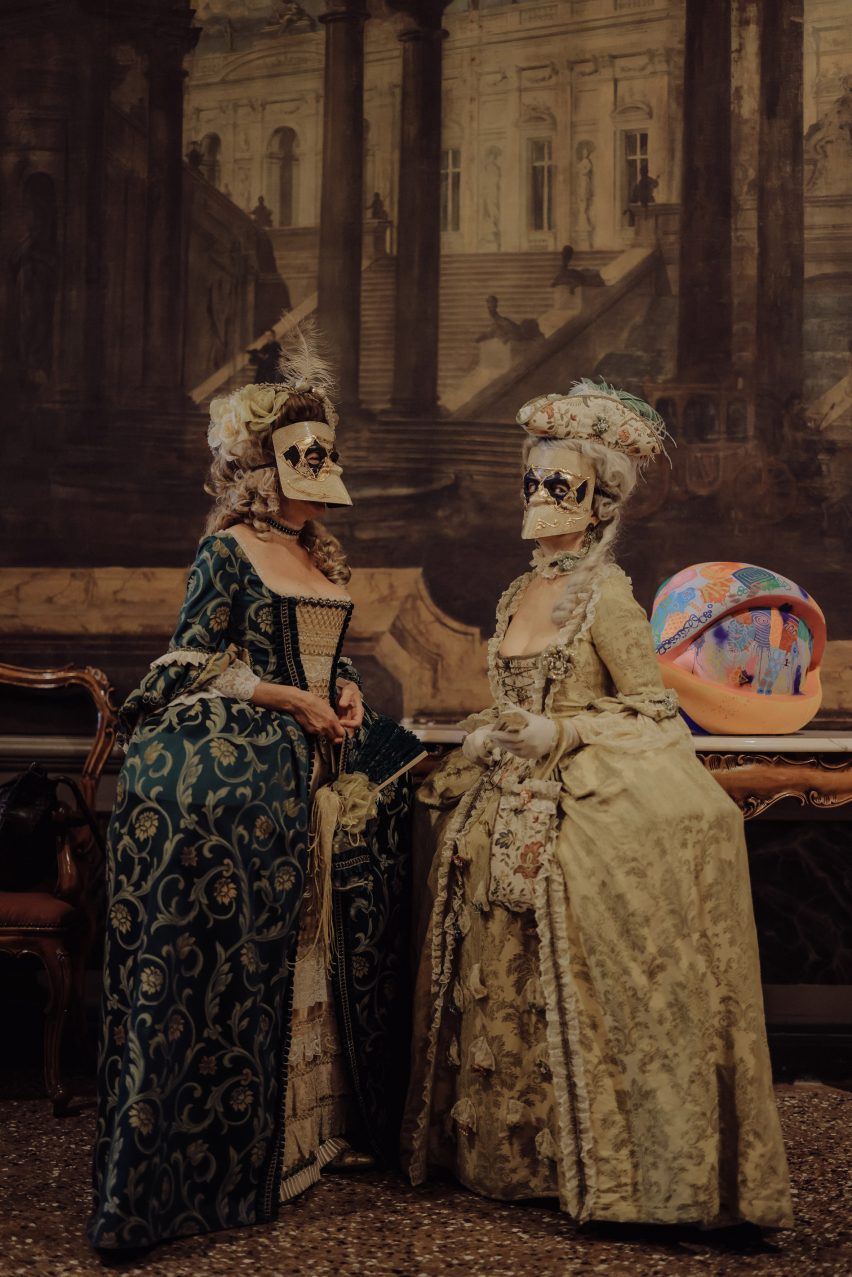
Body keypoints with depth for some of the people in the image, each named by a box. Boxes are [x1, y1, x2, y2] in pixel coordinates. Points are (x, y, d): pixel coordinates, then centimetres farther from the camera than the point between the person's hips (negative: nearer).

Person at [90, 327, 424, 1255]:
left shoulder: (324, 560, 15)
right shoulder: (228, 551, -5)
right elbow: (190, 663, -8)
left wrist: (346, 693, 2)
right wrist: (293, 700, -12)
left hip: (320, 759, 7)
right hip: (238, 764, -7)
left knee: (326, 937, 6)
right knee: (235, 944, -5)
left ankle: (322, 1121, 16)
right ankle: (227, 1152, 3)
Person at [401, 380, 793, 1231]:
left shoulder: (607, 598, -8)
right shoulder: (515, 599, 14)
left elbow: (653, 707, -8)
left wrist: (560, 732, -16)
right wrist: (488, 737, 3)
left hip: (586, 814, -7)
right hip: (510, 814, 7)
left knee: (572, 988, -7)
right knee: (497, 985, 9)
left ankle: (593, 1164, 5)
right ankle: (501, 1148, 22)